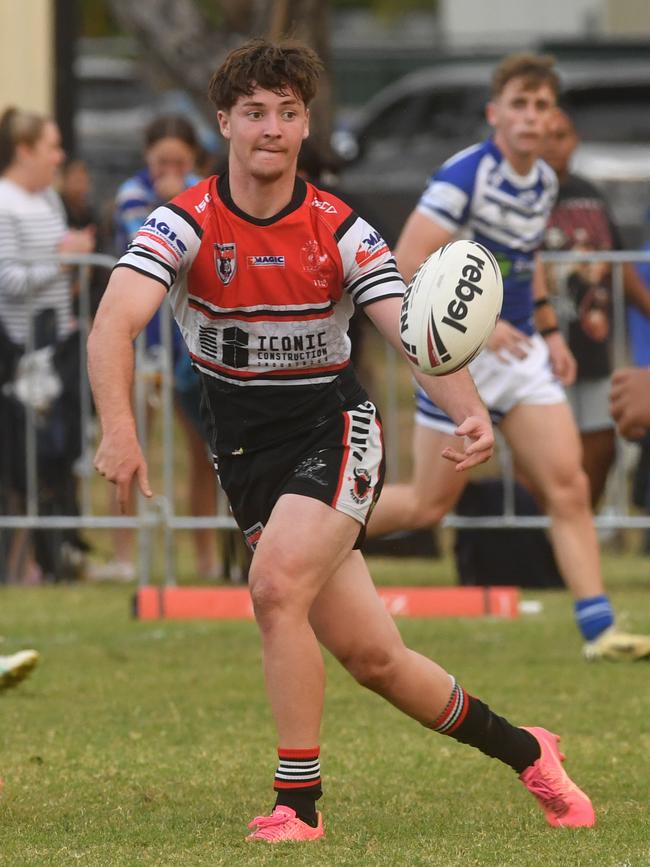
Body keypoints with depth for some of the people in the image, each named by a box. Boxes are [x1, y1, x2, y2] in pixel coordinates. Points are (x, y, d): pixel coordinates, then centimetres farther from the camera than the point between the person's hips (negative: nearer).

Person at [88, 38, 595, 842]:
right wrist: (118, 428, -43)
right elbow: (115, 322, -25)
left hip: (334, 429, -1)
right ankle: (522, 752, 23)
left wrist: (469, 411, -36)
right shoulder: (185, 223, -10)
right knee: (371, 656, 1)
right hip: (247, 452, 1)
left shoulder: (339, 231, -8)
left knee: (277, 586, -28)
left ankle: (298, 804, -17)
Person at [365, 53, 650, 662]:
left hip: (521, 351, 6)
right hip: (460, 359, -6)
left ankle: (598, 629, -7)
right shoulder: (465, 176, -17)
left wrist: (549, 331, 15)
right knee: (430, 505, 0)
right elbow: (407, 263, -22)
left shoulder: (544, 183, 8)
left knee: (568, 488, -6)